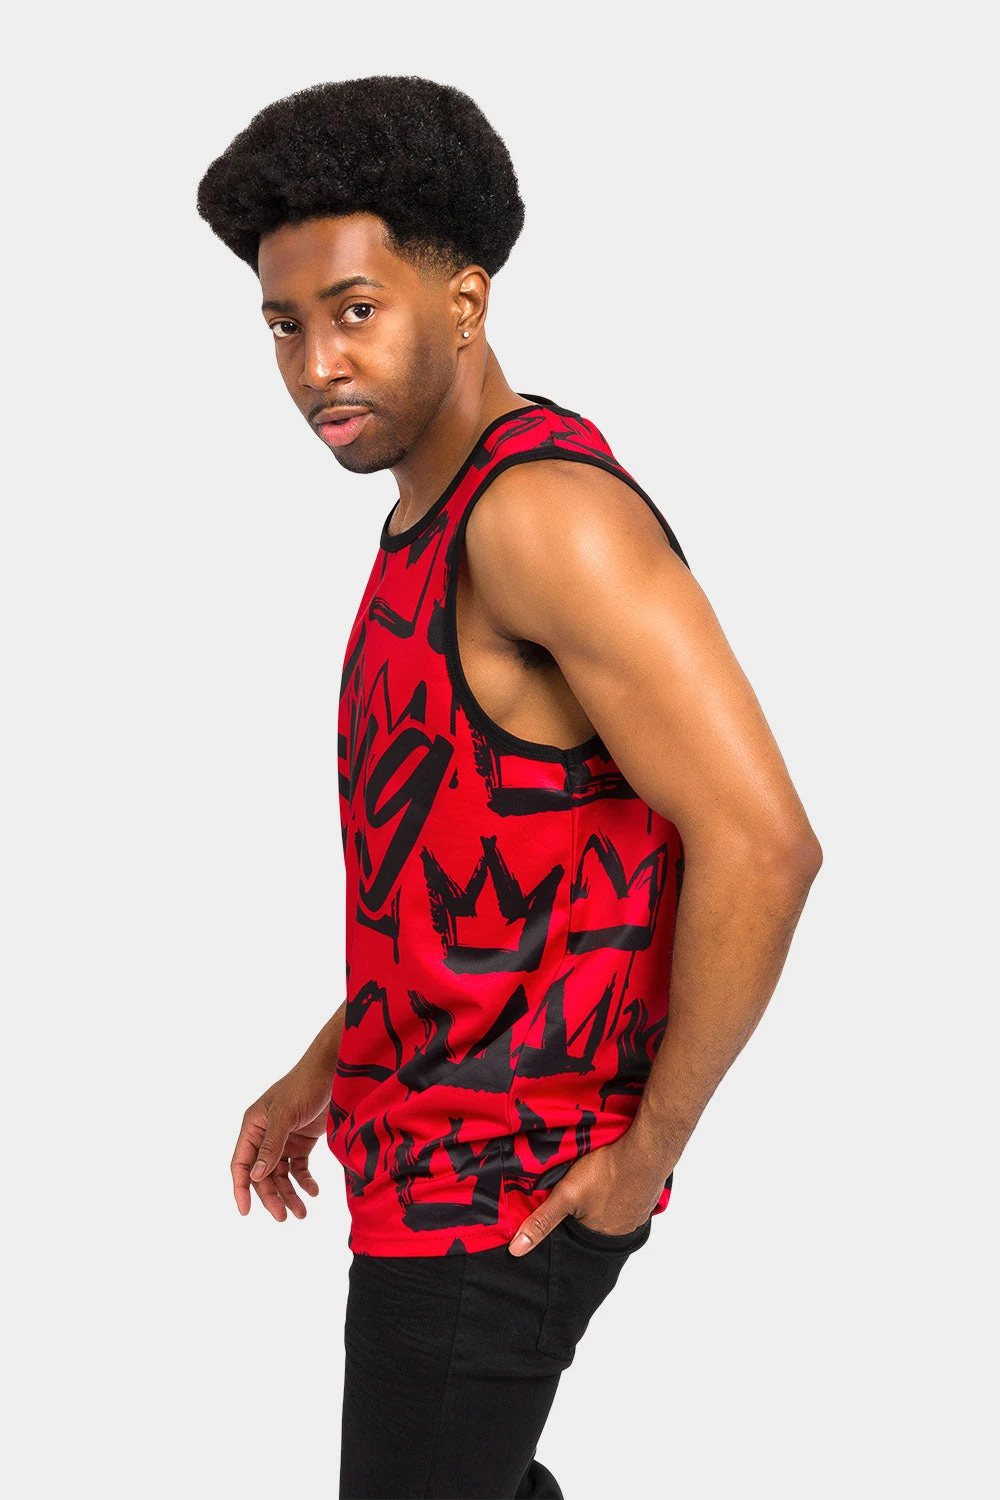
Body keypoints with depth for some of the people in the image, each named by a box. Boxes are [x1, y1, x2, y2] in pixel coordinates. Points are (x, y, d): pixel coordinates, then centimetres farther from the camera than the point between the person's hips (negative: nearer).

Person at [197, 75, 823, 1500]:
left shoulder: (546, 509, -23)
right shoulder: (437, 526, 9)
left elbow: (761, 844, -29)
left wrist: (648, 1148, -20)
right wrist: (326, 1070, 16)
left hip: (497, 1188, -10)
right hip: (439, 1134, 10)